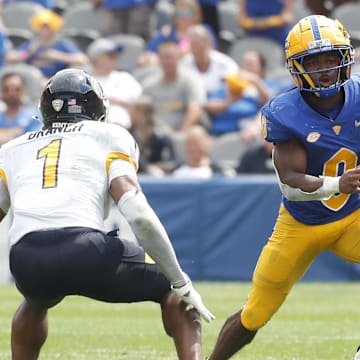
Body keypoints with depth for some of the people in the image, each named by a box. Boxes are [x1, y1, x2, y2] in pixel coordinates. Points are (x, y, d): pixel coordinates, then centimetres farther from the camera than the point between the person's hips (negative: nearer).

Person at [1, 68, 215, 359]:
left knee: (36, 302, 40)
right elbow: (138, 214, 3)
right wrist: (181, 283, 7)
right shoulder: (109, 138, 18)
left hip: (25, 258, 4)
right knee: (176, 296, 19)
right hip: (85, 248, -3)